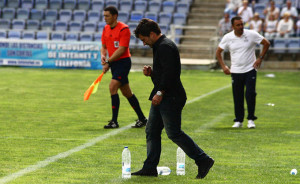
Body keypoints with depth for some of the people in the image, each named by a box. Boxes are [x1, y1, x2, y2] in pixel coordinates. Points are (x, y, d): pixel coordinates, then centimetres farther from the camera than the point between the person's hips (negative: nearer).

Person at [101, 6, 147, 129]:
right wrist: (103, 55, -4)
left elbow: (121, 50, -20)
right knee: (126, 92, 12)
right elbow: (104, 46, 18)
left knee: (112, 87, -20)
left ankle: (114, 121, -17)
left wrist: (108, 62, -19)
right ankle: (142, 119, 23)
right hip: (114, 63, 8)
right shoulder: (106, 29, 9)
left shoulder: (123, 29, -15)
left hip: (123, 62, -8)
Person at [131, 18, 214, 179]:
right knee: (151, 131, 10)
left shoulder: (166, 47, -15)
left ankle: (203, 160, -3)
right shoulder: (160, 46, 19)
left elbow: (169, 72, -24)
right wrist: (151, 72, 11)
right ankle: (150, 168, 13)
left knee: (174, 133, -9)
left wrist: (160, 92, -23)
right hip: (163, 99, 11)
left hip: (171, 98, -11)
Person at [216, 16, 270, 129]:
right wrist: (223, 66, 2)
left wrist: (260, 58, -3)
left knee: (250, 94, -11)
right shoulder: (227, 37, -1)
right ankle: (238, 120, 15)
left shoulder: (252, 34, -7)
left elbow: (266, 43, 2)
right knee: (237, 97, 3)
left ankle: (251, 119, 0)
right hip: (235, 71, 2)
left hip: (250, 70, -2)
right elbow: (218, 52, 11)